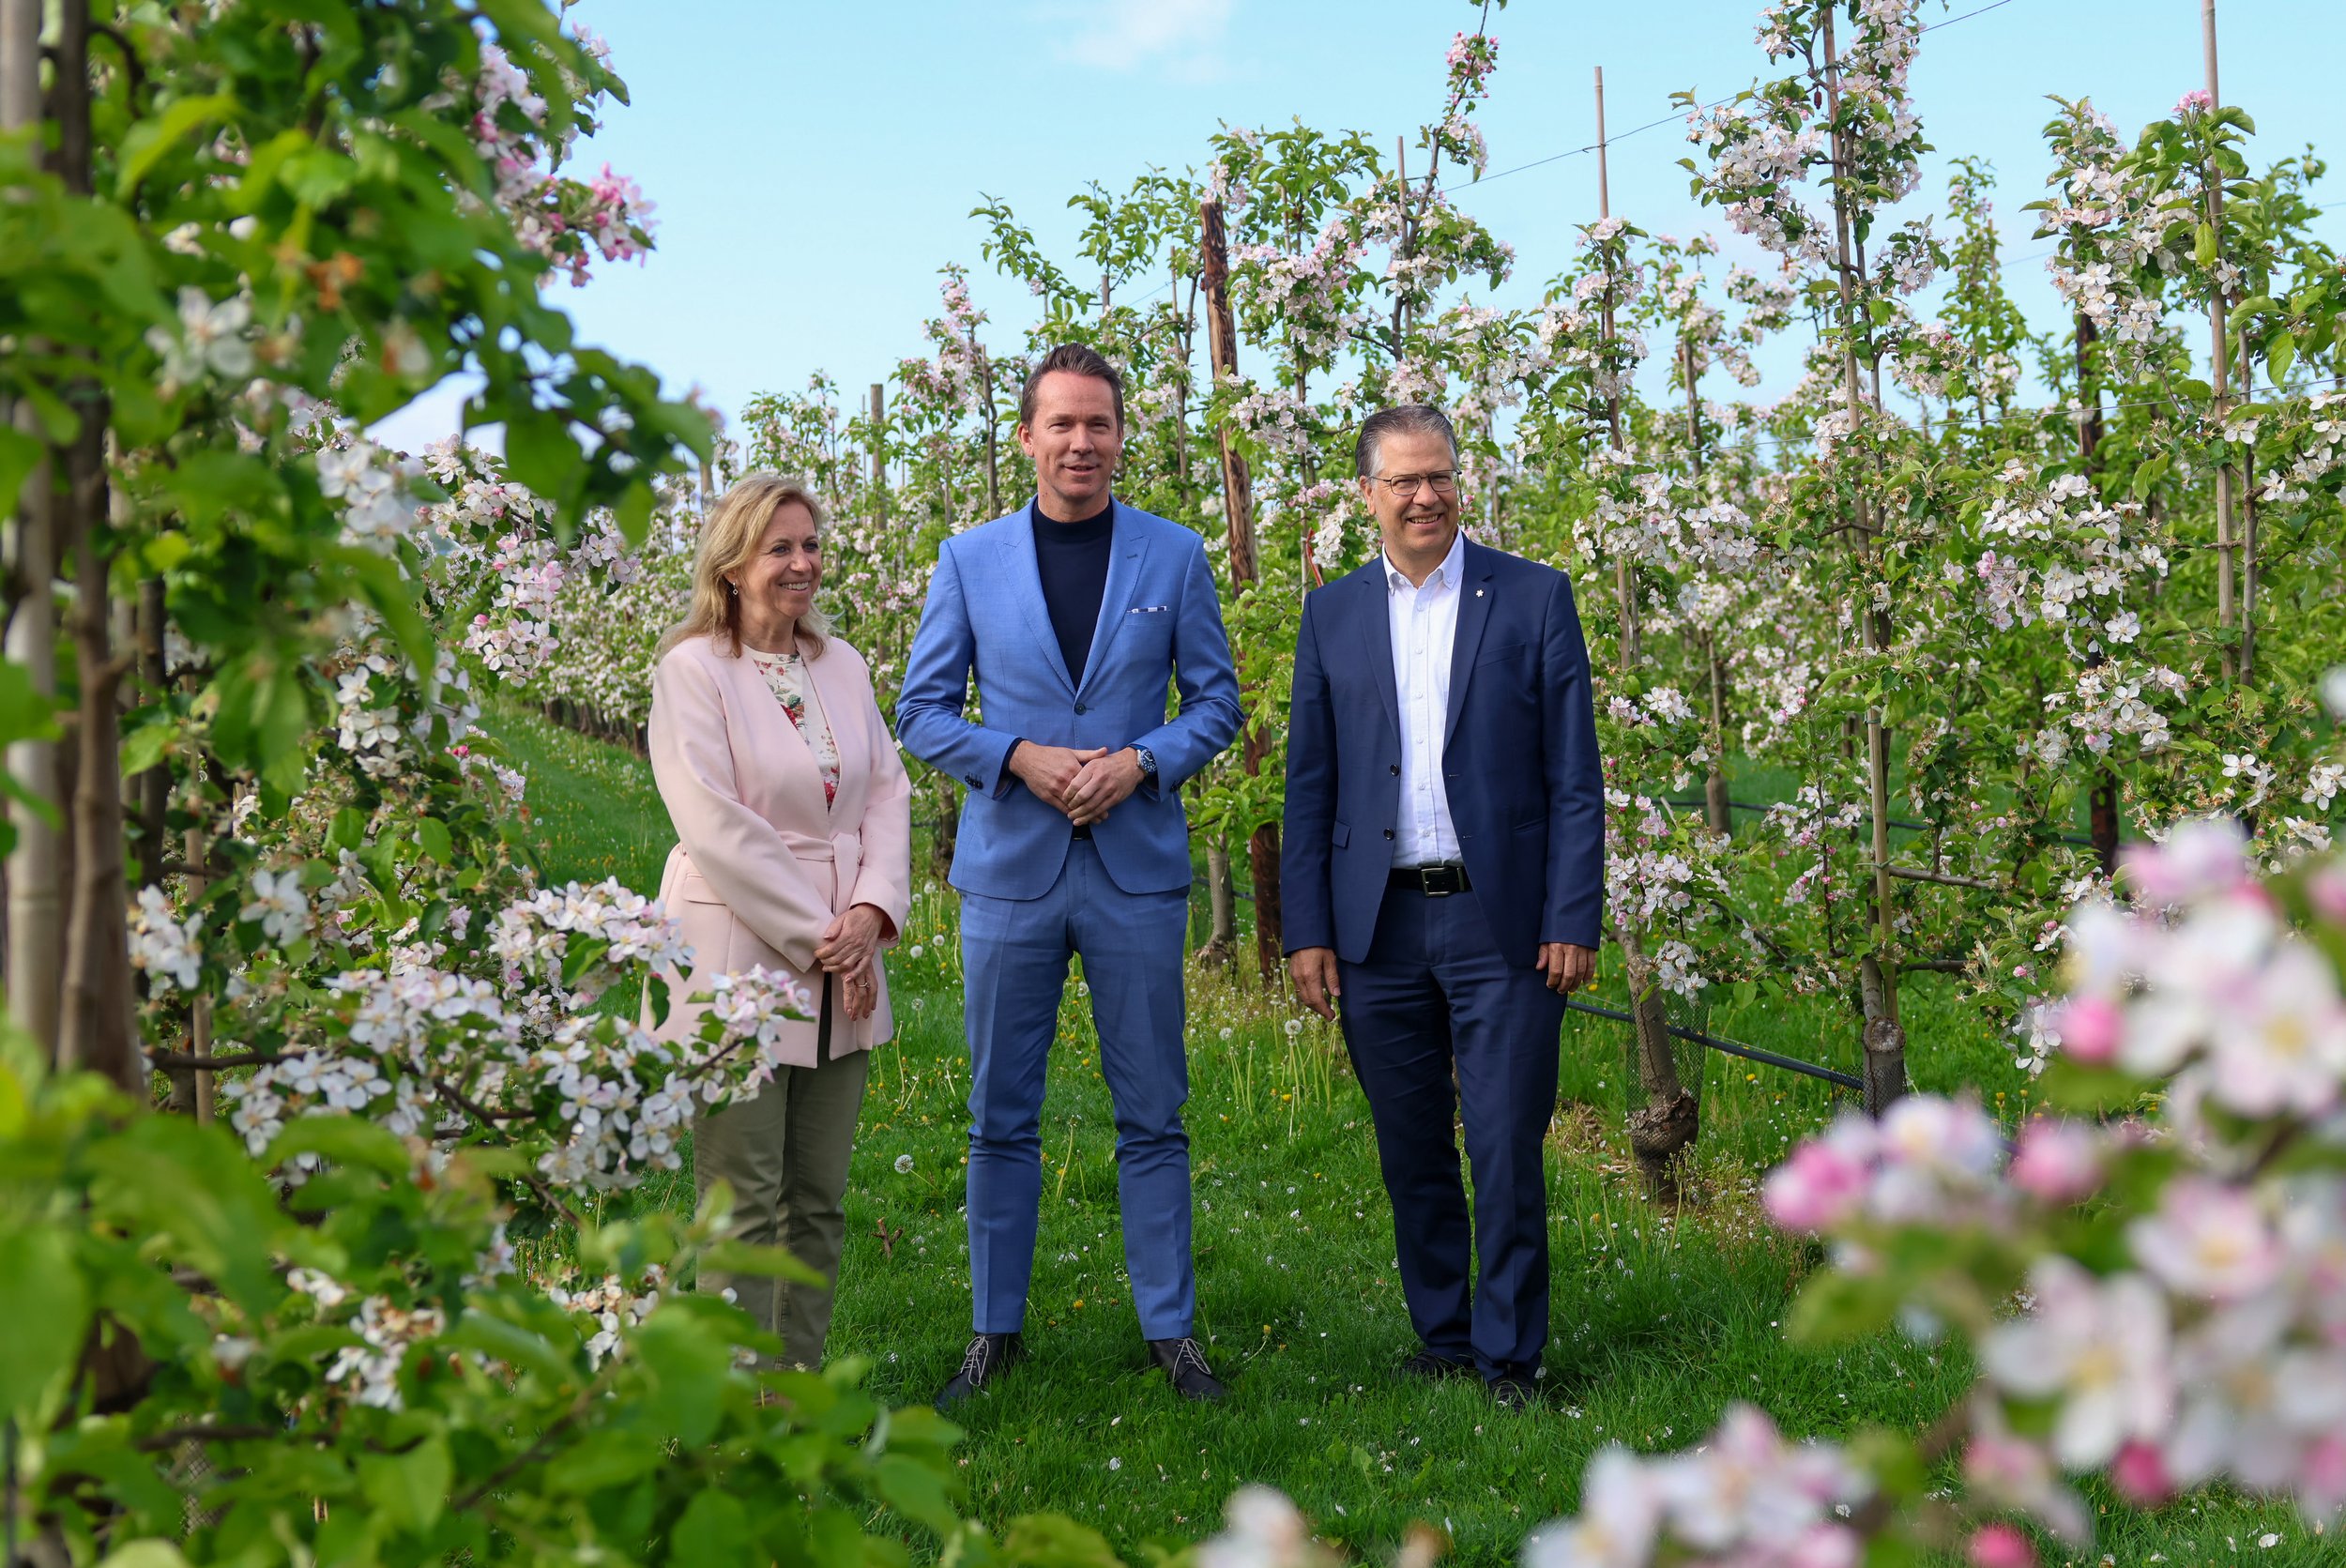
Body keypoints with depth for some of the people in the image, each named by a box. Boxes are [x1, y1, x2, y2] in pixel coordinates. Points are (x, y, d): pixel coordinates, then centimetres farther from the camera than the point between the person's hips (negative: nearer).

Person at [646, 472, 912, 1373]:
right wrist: (816, 936, -13)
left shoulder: (843, 667, 13)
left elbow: (888, 793, 11)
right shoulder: (692, 669, -5)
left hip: (839, 968, 6)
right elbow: (715, 826, -13)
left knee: (819, 1202, 8)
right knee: (743, 1209, -4)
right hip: (740, 966, -6)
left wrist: (870, 911, -6)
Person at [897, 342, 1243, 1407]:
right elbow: (923, 711, 5)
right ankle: (995, 1329, 18)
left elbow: (1216, 699, 7)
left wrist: (1140, 761, -11)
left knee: (1152, 1115, 4)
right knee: (1002, 1116, 7)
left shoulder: (1174, 555, 5)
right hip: (1010, 869, 1)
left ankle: (1170, 1330, 14)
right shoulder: (970, 560, 5)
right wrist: (1019, 757, -12)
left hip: (1138, 870, 0)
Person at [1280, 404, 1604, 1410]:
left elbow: (1575, 777, 0)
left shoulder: (1534, 598, 2)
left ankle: (1511, 1358, 9)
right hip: (1378, 929, 3)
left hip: (1501, 922, -3)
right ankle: (1443, 1339, 23)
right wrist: (1306, 932, 3)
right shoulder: (1332, 616, 9)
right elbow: (1309, 787, 9)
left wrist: (1573, 920, -7)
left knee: (1507, 1150, -2)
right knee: (1411, 1156, 10)